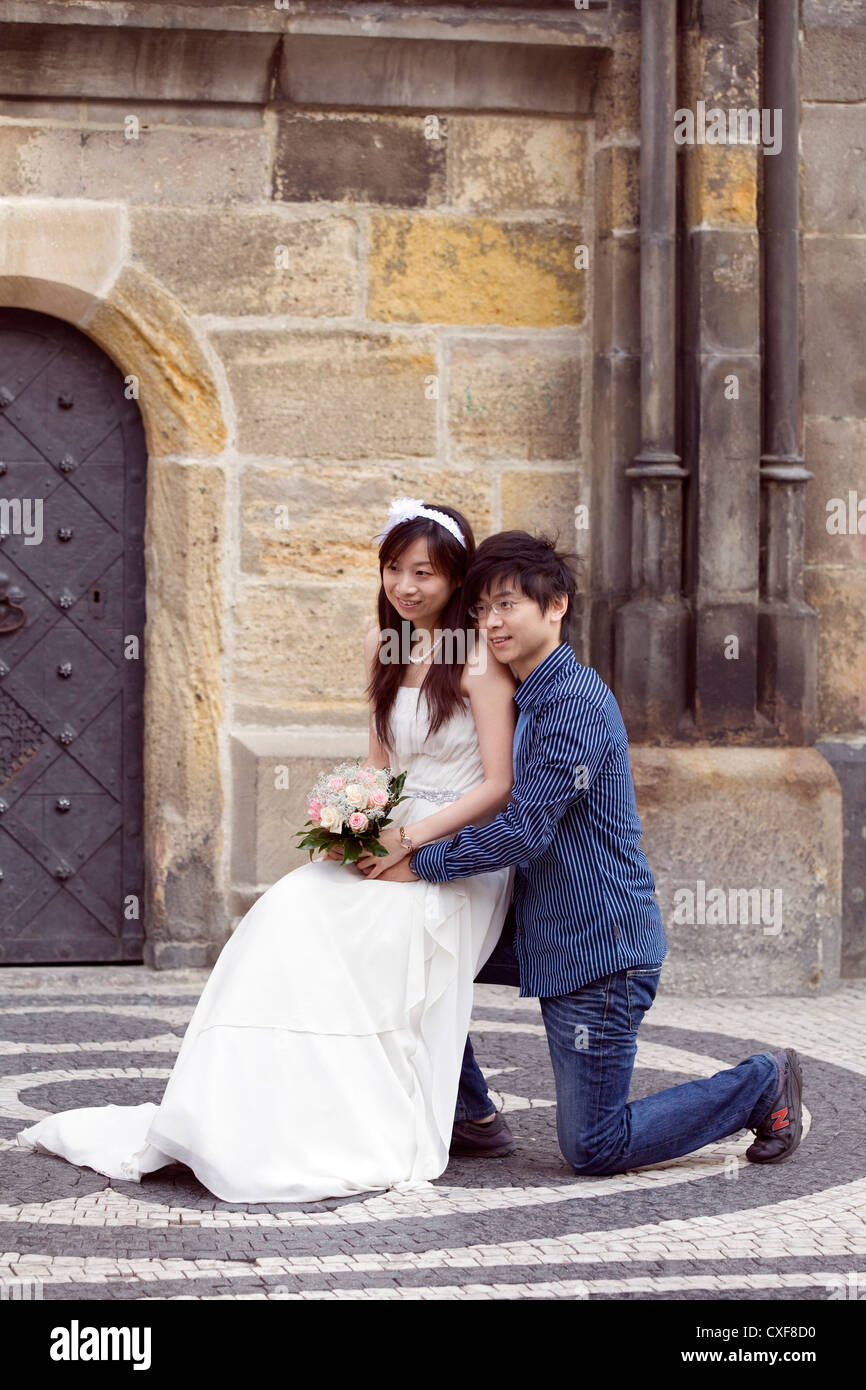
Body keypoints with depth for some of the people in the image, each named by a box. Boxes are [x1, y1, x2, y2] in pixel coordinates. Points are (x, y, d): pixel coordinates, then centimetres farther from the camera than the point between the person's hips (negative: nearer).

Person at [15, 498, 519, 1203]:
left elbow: (499, 785, -13)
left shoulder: (478, 660, -10)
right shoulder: (384, 648, 11)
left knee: (309, 928, -28)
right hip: (393, 842, 7)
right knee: (293, 914, -19)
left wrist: (409, 840, -19)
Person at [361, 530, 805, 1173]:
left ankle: (765, 1084, 14)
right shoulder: (524, 699, 11)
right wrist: (405, 840, 3)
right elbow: (503, 810, 15)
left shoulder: (577, 701, -21)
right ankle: (475, 1119, 18)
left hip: (601, 947, -9)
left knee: (594, 1148, -1)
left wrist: (422, 862, -17)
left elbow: (525, 829, -25)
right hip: (539, 931, 9)